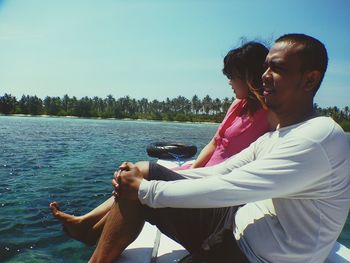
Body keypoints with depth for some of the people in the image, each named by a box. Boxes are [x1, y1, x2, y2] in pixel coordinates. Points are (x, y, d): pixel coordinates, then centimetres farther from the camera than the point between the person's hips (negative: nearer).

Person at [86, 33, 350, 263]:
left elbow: (226, 189, -26)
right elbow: (217, 173, 5)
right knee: (145, 172, -1)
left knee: (144, 185, -11)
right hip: (238, 224, 8)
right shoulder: (274, 137, 9)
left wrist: (144, 187, -16)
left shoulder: (319, 138, -21)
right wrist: (142, 176, -4)